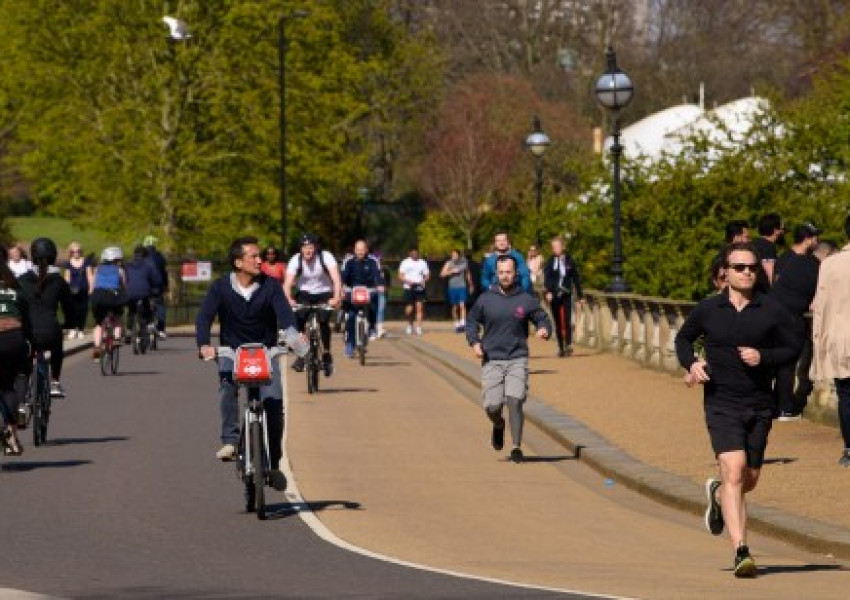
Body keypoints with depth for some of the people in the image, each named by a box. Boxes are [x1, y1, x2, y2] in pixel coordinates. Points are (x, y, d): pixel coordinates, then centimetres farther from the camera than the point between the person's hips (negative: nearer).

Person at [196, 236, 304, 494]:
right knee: (227, 383, -33)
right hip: (232, 351, -1)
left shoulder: (270, 286, -6)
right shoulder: (221, 287, -7)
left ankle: (273, 463, -1)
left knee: (274, 401, -15)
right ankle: (230, 440, -30)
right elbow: (204, 316, -18)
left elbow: (284, 313, -19)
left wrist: (292, 335, -41)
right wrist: (204, 345, -38)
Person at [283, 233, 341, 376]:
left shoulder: (326, 257, -21)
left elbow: (336, 278, -31)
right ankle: (300, 354, -11)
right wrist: (289, 300, -46)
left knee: (323, 321, -21)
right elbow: (288, 282, -27)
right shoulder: (296, 260, -17)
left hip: (324, 294, -1)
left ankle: (327, 354, 0)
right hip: (304, 293, 1)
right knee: (298, 317, -24)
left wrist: (336, 297, -47)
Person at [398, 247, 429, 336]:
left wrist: (423, 281, -9)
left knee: (419, 307, -11)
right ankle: (409, 325, 23)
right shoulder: (405, 262, 7)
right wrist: (407, 281, -15)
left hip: (419, 288, 0)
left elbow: (427, 275, 12)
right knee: (409, 309, 0)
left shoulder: (423, 263, 11)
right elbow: (400, 276, 3)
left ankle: (419, 328, -12)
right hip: (409, 288, 0)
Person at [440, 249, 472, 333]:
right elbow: (442, 274, -12)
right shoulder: (449, 263, -2)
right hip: (452, 287, 0)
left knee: (462, 305, -16)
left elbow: (468, 274, 19)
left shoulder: (464, 262, 4)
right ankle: (457, 324, 18)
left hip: (462, 287, 0)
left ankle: (463, 324, -22)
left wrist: (470, 284, 26)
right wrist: (452, 271, -21)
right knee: (455, 307, 7)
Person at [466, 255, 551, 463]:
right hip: (491, 360, 1)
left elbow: (543, 319, 10)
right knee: (492, 405, -4)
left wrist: (544, 329, -13)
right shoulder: (485, 299, 4)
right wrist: (474, 341, -4)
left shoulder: (526, 300, 2)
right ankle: (498, 425, 32)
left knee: (515, 400, -16)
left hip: (517, 360, -1)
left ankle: (517, 447, -10)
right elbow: (472, 321, 14)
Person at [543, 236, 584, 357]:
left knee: (567, 321, -15)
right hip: (554, 296, 1)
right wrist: (548, 291, -22)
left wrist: (580, 296, 8)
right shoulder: (549, 262, 4)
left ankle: (568, 345, -18)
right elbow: (546, 278, -5)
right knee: (558, 323, 5)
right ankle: (561, 348, 11)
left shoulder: (569, 261, 3)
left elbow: (576, 279, 8)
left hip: (566, 295, -1)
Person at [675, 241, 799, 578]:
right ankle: (741, 552, -19)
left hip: (760, 405, 2)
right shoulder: (708, 310, 0)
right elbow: (683, 338, 17)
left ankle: (717, 494, 50)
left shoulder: (772, 311, -1)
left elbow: (792, 348, 6)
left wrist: (764, 357, -13)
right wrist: (691, 363, -3)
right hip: (721, 404, -2)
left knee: (750, 479, 13)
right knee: (735, 471, -17)